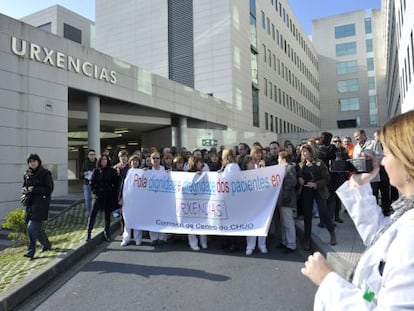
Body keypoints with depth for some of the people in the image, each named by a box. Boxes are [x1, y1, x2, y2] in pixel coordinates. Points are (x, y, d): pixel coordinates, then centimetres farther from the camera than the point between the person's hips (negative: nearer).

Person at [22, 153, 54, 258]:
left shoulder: (45, 173, -8)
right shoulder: (27, 174, 11)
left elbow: (49, 189, -11)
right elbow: (24, 186, 21)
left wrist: (34, 189, -20)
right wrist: (24, 190, -3)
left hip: (41, 203, -6)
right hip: (30, 203, 7)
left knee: (32, 227, -13)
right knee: (38, 227, 14)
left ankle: (31, 250, -5)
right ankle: (46, 245, 33)